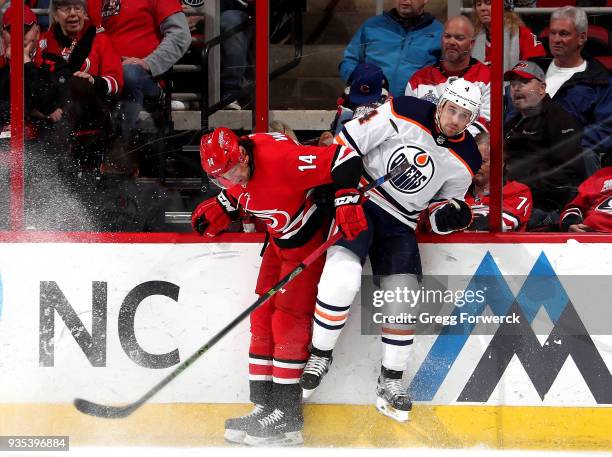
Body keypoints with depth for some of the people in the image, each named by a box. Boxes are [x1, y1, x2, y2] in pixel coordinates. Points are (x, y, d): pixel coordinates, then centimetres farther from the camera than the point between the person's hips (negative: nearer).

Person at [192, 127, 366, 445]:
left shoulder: (279, 158, -32)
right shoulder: (236, 170, -6)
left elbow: (344, 160, -31)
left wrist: (346, 202, -39)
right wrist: (220, 208, 2)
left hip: (311, 237, -9)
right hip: (280, 239, 9)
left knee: (289, 320, -11)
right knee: (262, 318, 7)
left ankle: (288, 415, -7)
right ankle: (264, 406, 13)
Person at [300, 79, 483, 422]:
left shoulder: (466, 161, 0)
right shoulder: (403, 115, -14)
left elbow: (440, 210, 9)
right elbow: (348, 139, -10)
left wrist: (449, 216, -15)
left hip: (401, 223, 4)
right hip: (360, 200, -4)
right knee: (342, 275, -25)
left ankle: (391, 381, 9)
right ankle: (320, 355, -5)